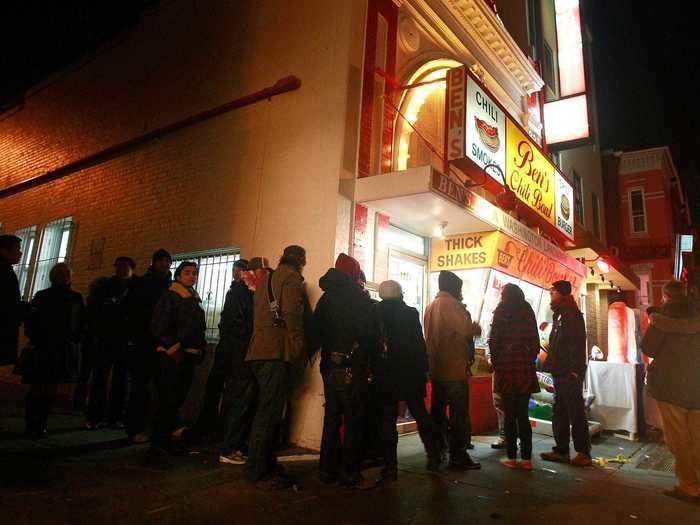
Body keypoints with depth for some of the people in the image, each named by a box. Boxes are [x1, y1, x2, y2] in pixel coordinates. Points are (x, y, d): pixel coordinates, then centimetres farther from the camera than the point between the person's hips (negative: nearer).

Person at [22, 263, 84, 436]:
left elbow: (81, 324, 9)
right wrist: (36, 341, -8)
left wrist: (75, 341, -1)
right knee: (37, 389, 0)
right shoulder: (42, 296, 5)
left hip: (63, 352, 2)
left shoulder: (76, 298, 9)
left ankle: (41, 426, 11)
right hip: (41, 350, -1)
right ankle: (32, 425, 9)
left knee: (50, 390, 4)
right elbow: (31, 321, 1)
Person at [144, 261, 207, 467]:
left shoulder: (195, 301, 19)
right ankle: (157, 449, -3)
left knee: (176, 401, 11)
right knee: (168, 401, -10)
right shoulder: (170, 297, -3)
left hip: (189, 357, 7)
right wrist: (173, 348, -14)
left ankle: (164, 442, 24)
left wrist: (200, 349, 11)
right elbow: (159, 326, -11)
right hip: (172, 356, -7)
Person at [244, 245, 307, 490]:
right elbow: (292, 314, -16)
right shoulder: (291, 278, -4)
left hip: (260, 350, 9)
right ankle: (259, 472, 0)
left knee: (267, 412, 14)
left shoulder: (266, 278, 22)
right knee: (270, 413, -5)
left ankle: (266, 466, 22)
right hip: (277, 351, -9)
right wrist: (298, 347, -10)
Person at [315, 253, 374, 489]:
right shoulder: (357, 297, -8)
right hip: (352, 367, -7)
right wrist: (371, 362, 0)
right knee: (353, 421, 0)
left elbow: (317, 327, 12)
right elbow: (368, 331, -11)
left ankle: (328, 470, 21)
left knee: (332, 419, 14)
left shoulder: (326, 297, 12)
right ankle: (350, 474, 4)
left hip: (329, 366, 7)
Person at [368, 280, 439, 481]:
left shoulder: (374, 312, -2)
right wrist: (424, 369, 2)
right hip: (411, 373, 1)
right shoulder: (411, 312, -3)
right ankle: (433, 456, 22)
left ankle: (390, 467, 6)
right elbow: (420, 342, -4)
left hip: (385, 374, -1)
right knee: (420, 414, 16)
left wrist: (373, 369, 3)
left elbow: (371, 343, -3)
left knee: (388, 420, 4)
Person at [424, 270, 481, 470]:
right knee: (459, 414, 1)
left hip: (436, 369, 8)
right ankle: (458, 456, 6)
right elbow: (468, 330, -17)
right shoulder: (451, 304, -12)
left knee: (437, 412, 14)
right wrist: (476, 328, 4)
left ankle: (436, 452, 22)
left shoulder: (430, 306, 12)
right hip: (455, 369, -8)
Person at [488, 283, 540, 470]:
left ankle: (512, 457, 7)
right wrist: (530, 360, 15)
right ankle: (526, 458, 11)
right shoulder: (528, 311, 5)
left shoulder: (501, 311, -4)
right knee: (523, 415, 10)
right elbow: (535, 341, 5)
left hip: (506, 367, -3)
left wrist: (495, 362, 7)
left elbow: (494, 340, -6)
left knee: (509, 415, 4)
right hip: (526, 369, 3)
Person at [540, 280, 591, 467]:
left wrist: (575, 370, -23)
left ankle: (583, 453, 7)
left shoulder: (571, 314, -10)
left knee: (575, 412, -2)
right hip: (560, 371, 10)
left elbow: (577, 343, -18)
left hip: (570, 373, -10)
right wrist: (552, 366, 16)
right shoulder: (560, 314, 18)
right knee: (559, 412, 12)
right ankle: (561, 450, 19)